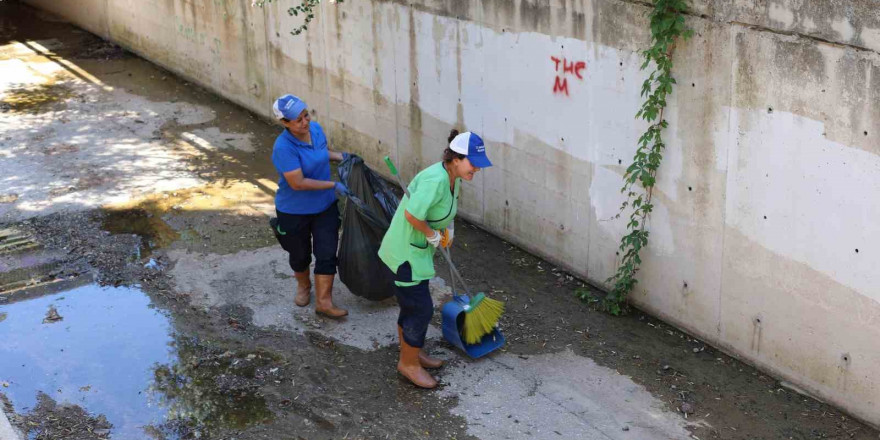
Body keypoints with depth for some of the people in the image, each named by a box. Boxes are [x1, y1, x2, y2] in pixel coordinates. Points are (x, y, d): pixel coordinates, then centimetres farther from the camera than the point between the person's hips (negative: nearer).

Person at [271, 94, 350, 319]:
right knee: (300, 254, 17)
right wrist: (333, 185, -25)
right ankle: (303, 285, 46)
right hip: (294, 212, -4)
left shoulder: (316, 128, -8)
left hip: (325, 206, 5)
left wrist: (340, 156, -5)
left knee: (327, 253, 2)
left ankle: (323, 301, 13)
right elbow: (297, 183, -30)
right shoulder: (284, 147, -29)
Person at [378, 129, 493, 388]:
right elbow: (412, 214, -33)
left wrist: (447, 228, 4)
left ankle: (411, 353, 40)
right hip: (406, 253, -9)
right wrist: (433, 235, -18)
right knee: (421, 309, 0)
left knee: (411, 305, 23)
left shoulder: (453, 177, 1)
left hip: (418, 250, 9)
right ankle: (409, 364, 17)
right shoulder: (436, 180, -30)